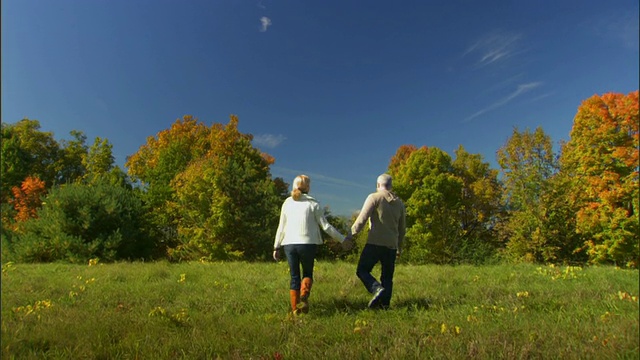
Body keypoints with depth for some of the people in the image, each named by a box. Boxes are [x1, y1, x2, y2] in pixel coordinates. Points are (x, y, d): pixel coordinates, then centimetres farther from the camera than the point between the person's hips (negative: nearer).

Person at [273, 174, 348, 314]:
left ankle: (295, 310, 11)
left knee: (294, 277, 13)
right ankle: (303, 296, -10)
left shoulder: (287, 203, 7)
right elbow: (326, 226, -3)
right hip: (307, 244, -2)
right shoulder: (313, 204, -2)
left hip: (289, 244, 3)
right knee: (307, 273, 17)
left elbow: (281, 227, 8)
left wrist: (276, 247, 16)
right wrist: (343, 239, 4)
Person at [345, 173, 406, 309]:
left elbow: (362, 219, -12)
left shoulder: (374, 197, -2)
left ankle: (377, 289, -18)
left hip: (374, 243, -5)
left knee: (362, 270, 4)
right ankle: (384, 303, 8)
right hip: (391, 245, 5)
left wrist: (350, 237, -10)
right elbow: (402, 228, 20)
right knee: (387, 276, 13)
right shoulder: (399, 202, 16)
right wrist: (400, 247, 29)